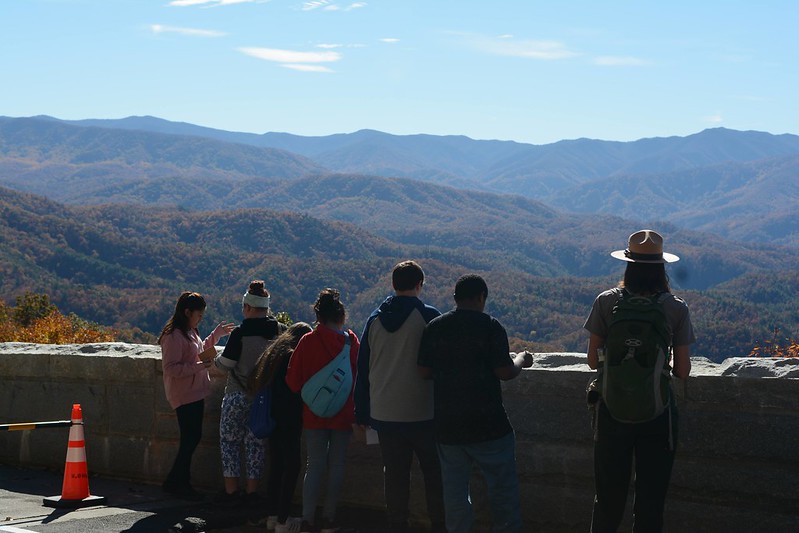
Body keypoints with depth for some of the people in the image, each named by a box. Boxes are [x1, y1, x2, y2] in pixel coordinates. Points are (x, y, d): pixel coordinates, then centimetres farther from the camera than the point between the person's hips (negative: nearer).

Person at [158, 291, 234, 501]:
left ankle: (181, 483, 17)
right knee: (190, 439, -8)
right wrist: (199, 366, -25)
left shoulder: (190, 332, 16)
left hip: (195, 393, 10)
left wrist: (217, 334, 26)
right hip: (184, 395, -10)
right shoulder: (174, 336, -16)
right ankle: (175, 482, 1)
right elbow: (171, 368, -22)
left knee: (192, 439, 11)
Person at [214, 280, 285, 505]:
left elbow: (225, 365, -12)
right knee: (255, 442, 12)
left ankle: (231, 490, 8)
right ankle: (251, 491, 14)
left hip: (238, 395, -4)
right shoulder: (280, 331, -5)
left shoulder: (241, 333, -17)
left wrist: (214, 359, 9)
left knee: (230, 440, 9)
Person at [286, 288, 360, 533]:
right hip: (343, 413, 0)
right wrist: (356, 409, 8)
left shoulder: (307, 341, -7)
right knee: (336, 464, 10)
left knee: (314, 465, 5)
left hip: (314, 413, 0)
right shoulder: (350, 341, -6)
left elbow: (293, 379, -5)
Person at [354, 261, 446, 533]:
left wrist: (362, 413, 16)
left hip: (384, 414, 4)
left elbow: (362, 369, 9)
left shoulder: (375, 319, 5)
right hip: (423, 413, -3)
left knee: (395, 474, 10)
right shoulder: (429, 316, -7)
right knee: (434, 473, 8)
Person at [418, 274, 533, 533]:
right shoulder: (490, 326, -10)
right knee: (503, 488, 8)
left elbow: (425, 371, 5)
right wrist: (521, 360, 9)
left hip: (447, 426, 4)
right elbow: (505, 372, -11)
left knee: (455, 492, 11)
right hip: (488, 424, -4)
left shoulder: (434, 327, 2)